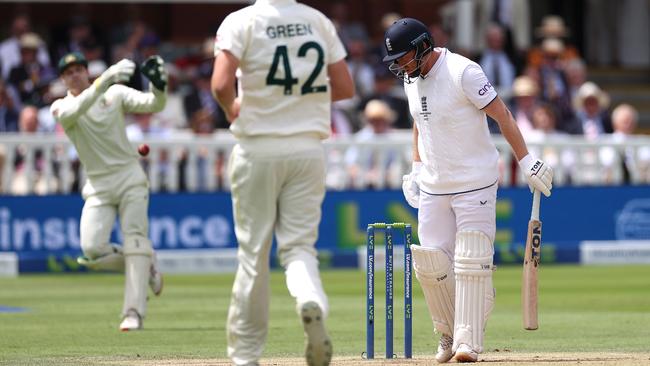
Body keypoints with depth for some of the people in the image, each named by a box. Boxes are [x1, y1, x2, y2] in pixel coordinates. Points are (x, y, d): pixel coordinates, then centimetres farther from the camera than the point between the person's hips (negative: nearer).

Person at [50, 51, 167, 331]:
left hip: (129, 177, -1)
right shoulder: (62, 107, 0)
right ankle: (144, 268, 12)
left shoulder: (116, 93, 4)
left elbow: (153, 105, -8)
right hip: (98, 185, 1)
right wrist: (104, 81, -37)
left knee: (135, 241, -12)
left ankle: (133, 312, -14)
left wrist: (158, 86, -30)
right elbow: (76, 110, -24)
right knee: (92, 249, -14)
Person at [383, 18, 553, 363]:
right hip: (433, 188, 7)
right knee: (430, 265, 1)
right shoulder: (411, 79, 7)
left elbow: (502, 115, -15)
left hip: (475, 185, -7)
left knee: (472, 263, -9)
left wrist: (526, 161, -20)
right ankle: (448, 334, 18)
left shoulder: (462, 72, -16)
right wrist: (416, 169, 13)